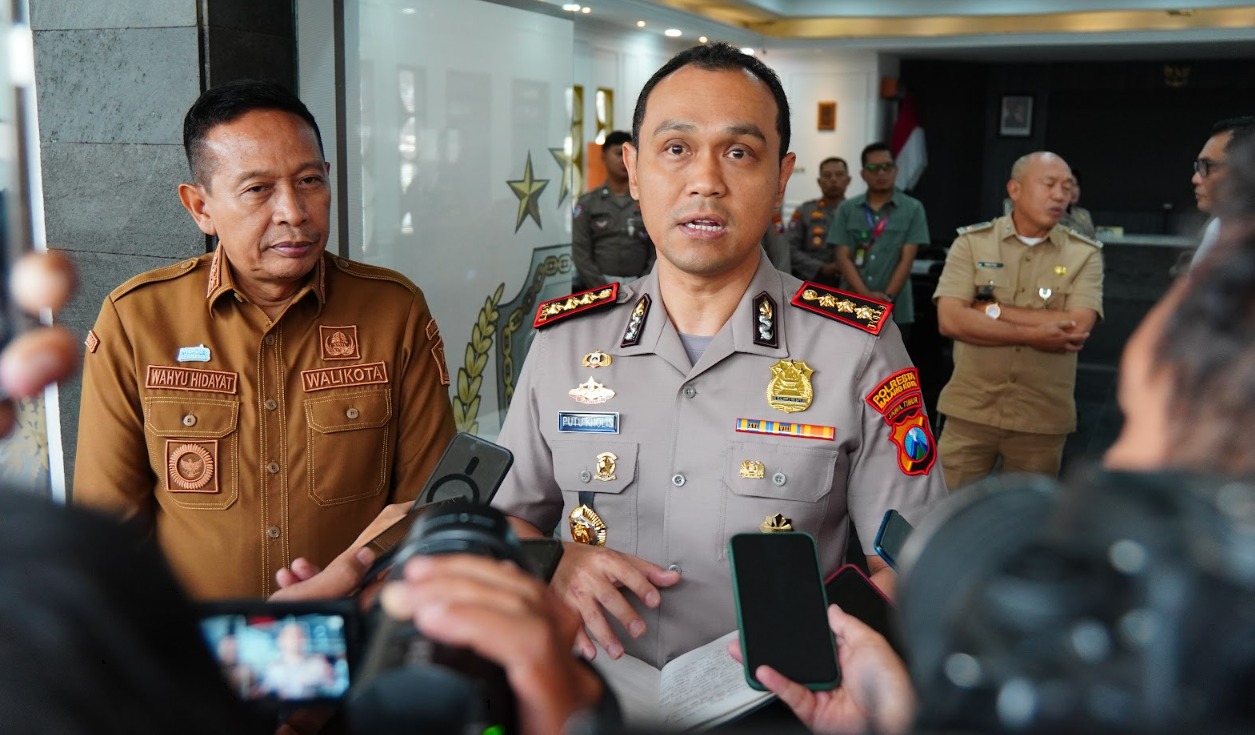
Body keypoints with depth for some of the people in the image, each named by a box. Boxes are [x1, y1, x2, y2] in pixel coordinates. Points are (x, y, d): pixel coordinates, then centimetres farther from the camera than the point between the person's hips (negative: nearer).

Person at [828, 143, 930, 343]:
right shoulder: (847, 210, 8)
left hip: (895, 311, -1)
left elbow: (906, 259, -3)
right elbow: (843, 258, 1)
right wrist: (866, 295, -13)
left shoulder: (913, 209, 3)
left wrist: (887, 296, -14)